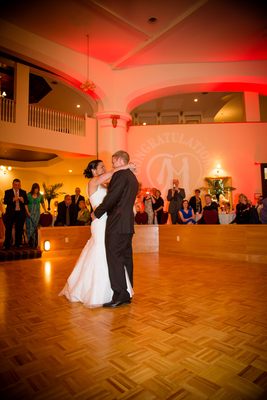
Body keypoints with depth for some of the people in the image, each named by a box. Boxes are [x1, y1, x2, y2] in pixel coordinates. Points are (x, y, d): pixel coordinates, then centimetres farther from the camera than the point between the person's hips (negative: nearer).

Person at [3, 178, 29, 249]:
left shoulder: (23, 192, 10)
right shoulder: (8, 192, 4)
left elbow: (26, 202, 4)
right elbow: (5, 201, -7)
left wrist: (23, 200, -17)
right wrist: (13, 199, -21)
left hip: (20, 213, 2)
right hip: (10, 213, -1)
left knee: (19, 229, 6)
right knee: (8, 229, 1)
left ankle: (18, 244, 16)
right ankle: (7, 245, 8)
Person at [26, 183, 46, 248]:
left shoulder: (40, 196, 4)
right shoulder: (28, 195, -3)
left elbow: (42, 203, 17)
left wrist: (45, 211, 20)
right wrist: (27, 212, -13)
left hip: (37, 213, 2)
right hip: (29, 213, -1)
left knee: (35, 227, 2)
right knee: (30, 227, -3)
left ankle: (35, 243, 6)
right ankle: (30, 242, 4)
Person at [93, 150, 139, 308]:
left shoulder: (120, 174, -10)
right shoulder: (133, 178, 19)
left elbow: (111, 198, -16)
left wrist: (97, 213, -2)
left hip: (117, 223, -10)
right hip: (128, 223, 10)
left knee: (114, 258, -6)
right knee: (126, 258, 12)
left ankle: (119, 295, -2)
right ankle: (127, 294, 21)